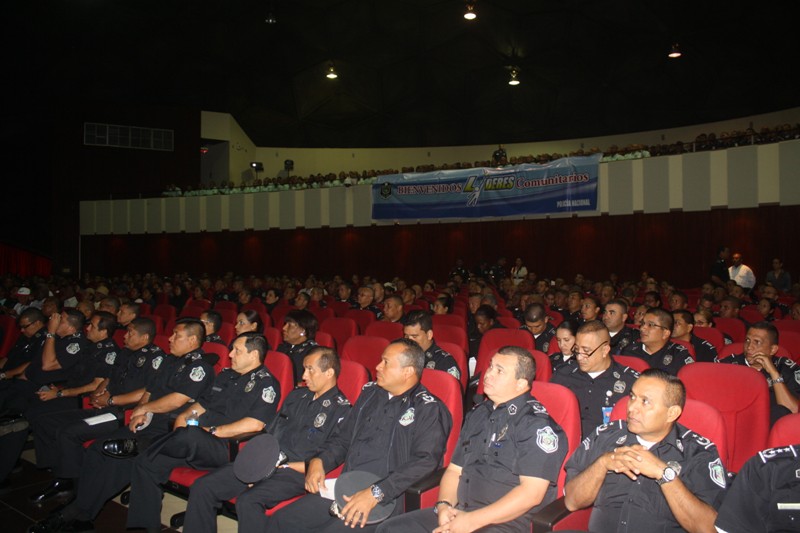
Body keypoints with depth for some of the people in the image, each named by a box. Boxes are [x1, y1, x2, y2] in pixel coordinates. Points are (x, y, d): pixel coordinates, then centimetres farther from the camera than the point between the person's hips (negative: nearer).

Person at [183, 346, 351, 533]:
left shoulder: (341, 409, -6)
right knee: (202, 488, -6)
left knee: (248, 501, -33)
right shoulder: (296, 395, 18)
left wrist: (284, 465, -12)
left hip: (296, 473, -7)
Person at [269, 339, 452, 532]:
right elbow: (342, 437, 23)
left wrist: (375, 493, -25)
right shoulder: (370, 393, 15)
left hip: (386, 500, -6)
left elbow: (425, 462, -18)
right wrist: (318, 461, 3)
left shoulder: (429, 410, -6)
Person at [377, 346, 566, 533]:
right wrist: (444, 505, -1)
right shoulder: (478, 413, 15)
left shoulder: (537, 424, -9)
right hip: (460, 512, 7)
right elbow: (455, 469, 18)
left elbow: (531, 493, -16)